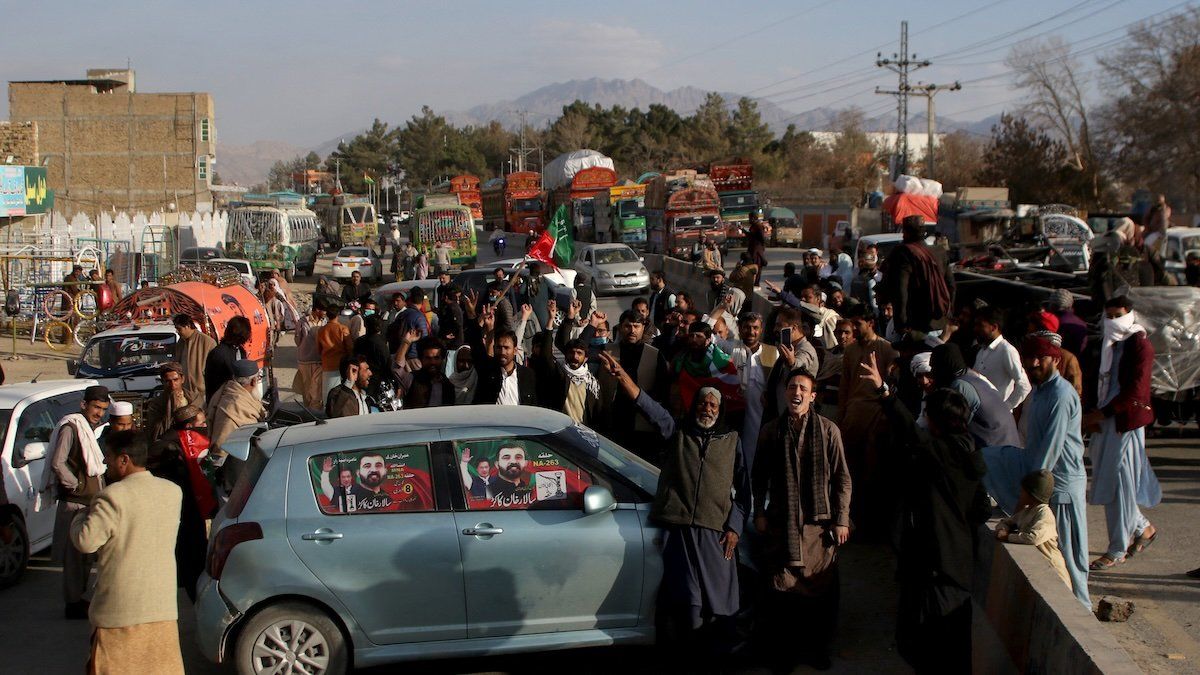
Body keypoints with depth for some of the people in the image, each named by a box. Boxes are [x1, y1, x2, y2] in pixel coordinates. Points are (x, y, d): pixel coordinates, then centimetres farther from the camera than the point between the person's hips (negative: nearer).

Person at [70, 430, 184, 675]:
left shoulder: (114, 497, -16)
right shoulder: (173, 492, 5)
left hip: (120, 611, -6)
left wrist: (82, 515, 3)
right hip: (164, 607, 6)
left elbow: (85, 541, -17)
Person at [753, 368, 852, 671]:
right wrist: (759, 512, 5)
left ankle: (817, 648, 19)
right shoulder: (771, 431, 4)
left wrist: (841, 520, -3)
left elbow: (841, 478, 0)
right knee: (781, 589, 4)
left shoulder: (828, 430, -1)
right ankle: (784, 649, 17)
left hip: (819, 522, -1)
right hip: (780, 522, 1)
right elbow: (759, 476, 11)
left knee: (821, 589, 4)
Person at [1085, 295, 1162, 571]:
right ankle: (1143, 528, 32)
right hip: (1105, 420, 8)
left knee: (1119, 484, -5)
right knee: (1108, 482, 12)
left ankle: (1117, 550, 2)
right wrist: (1093, 416, -1)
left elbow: (1134, 390, -17)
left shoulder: (1140, 344, -10)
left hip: (1126, 420, -8)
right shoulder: (1108, 343, 14)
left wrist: (1100, 414, -18)